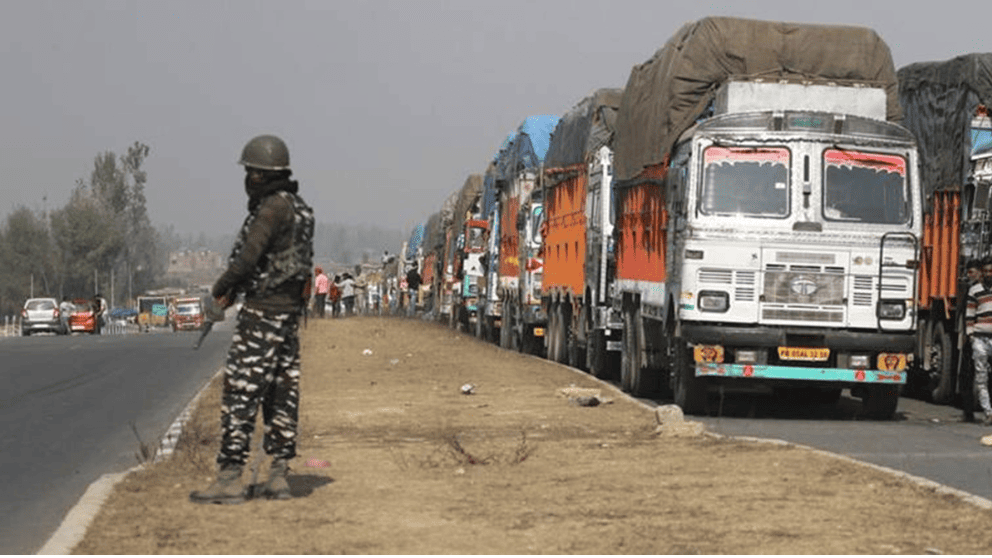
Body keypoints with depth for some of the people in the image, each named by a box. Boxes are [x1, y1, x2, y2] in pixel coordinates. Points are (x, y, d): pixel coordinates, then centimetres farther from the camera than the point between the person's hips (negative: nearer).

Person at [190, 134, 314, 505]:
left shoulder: (274, 207, -17)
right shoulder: (298, 209, 14)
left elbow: (249, 256, -21)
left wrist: (220, 287, -5)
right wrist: (236, 289, 13)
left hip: (264, 311, -10)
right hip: (290, 309, 10)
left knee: (241, 391, -7)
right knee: (281, 392, 10)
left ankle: (230, 479, -8)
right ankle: (279, 477, 12)